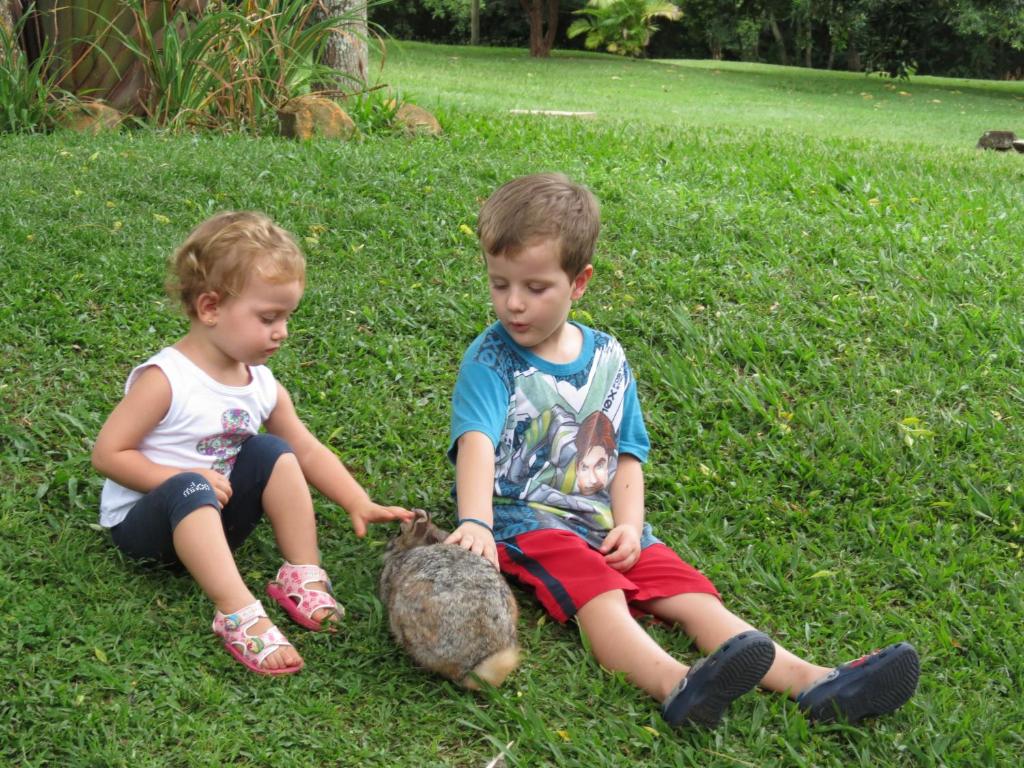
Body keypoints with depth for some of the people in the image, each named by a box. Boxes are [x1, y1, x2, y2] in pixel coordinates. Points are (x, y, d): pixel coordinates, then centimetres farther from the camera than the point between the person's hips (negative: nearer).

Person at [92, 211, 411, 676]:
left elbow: (308, 450, 4)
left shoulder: (263, 385, -1)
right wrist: (184, 479, -27)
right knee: (190, 489, -37)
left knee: (274, 453, -12)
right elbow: (108, 454, -19)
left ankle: (303, 578, -11)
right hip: (142, 519, -6)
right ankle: (238, 614, -45)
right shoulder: (166, 380, -21)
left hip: (215, 515, 6)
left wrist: (359, 504, -7)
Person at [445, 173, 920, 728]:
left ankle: (811, 683, -27)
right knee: (600, 597, -33)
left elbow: (627, 455, 13)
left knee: (693, 596, -13)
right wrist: (475, 523, -38)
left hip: (602, 522, 5)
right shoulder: (491, 359, -4)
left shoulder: (607, 358, 11)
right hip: (523, 518, -5)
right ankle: (678, 687, -58)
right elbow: (477, 441, -21)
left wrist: (628, 523, -5)